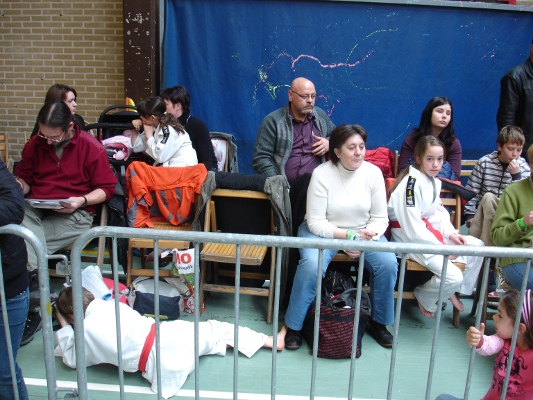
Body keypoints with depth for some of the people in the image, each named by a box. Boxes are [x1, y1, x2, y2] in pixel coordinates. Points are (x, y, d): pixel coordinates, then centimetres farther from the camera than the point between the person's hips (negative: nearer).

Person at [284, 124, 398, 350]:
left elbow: (380, 219, -3)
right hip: (323, 231, -3)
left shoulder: (373, 173, -8)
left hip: (363, 232, 3)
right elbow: (316, 223, -16)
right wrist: (347, 236, -28)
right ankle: (293, 326, -10)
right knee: (312, 265, -31)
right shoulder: (321, 174, -16)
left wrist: (367, 237, -23)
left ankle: (378, 322, 5)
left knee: (388, 263, -20)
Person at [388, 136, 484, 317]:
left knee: (477, 246, 6)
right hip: (411, 240, -10)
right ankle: (423, 298, 10)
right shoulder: (412, 183, -21)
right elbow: (412, 227, -24)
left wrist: (451, 233, -3)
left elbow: (439, 211, 15)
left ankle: (454, 292, 18)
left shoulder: (434, 181, 10)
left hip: (431, 232, 10)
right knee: (453, 277, -21)